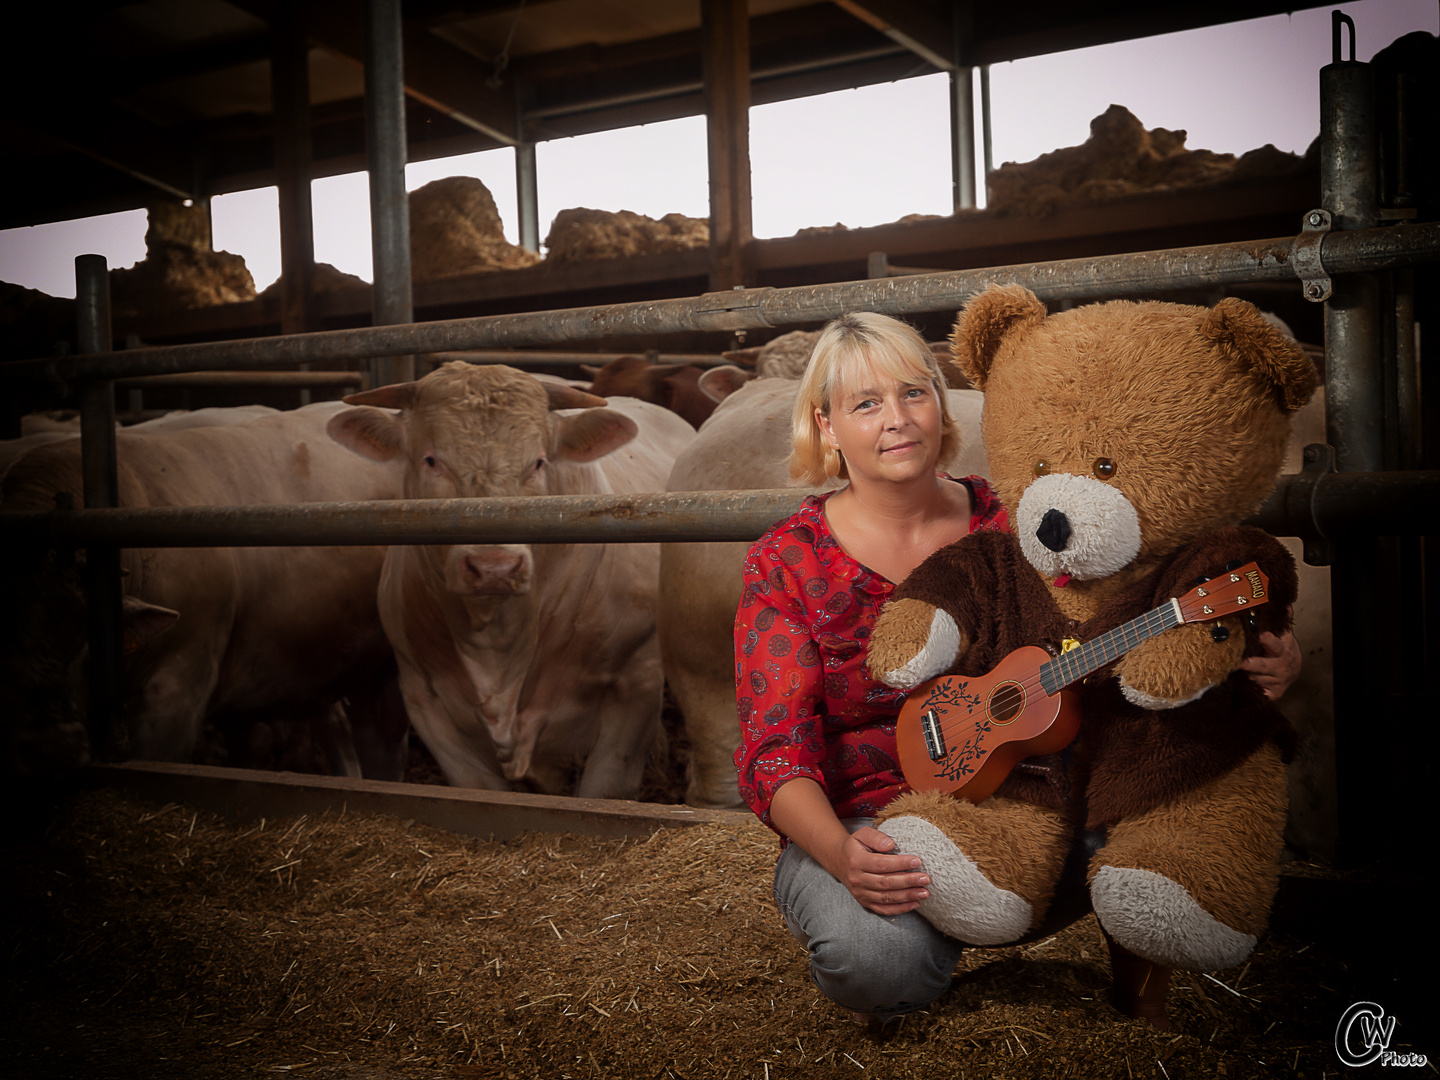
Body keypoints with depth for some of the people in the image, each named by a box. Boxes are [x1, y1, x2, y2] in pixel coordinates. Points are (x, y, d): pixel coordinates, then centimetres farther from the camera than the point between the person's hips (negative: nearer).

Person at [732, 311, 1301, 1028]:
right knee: (874, 956, -34)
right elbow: (775, 750, -11)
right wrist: (839, 853, -31)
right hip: (854, 826, -1)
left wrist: (1264, 664, -21)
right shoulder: (787, 563, -4)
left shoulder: (1011, 527, 3)